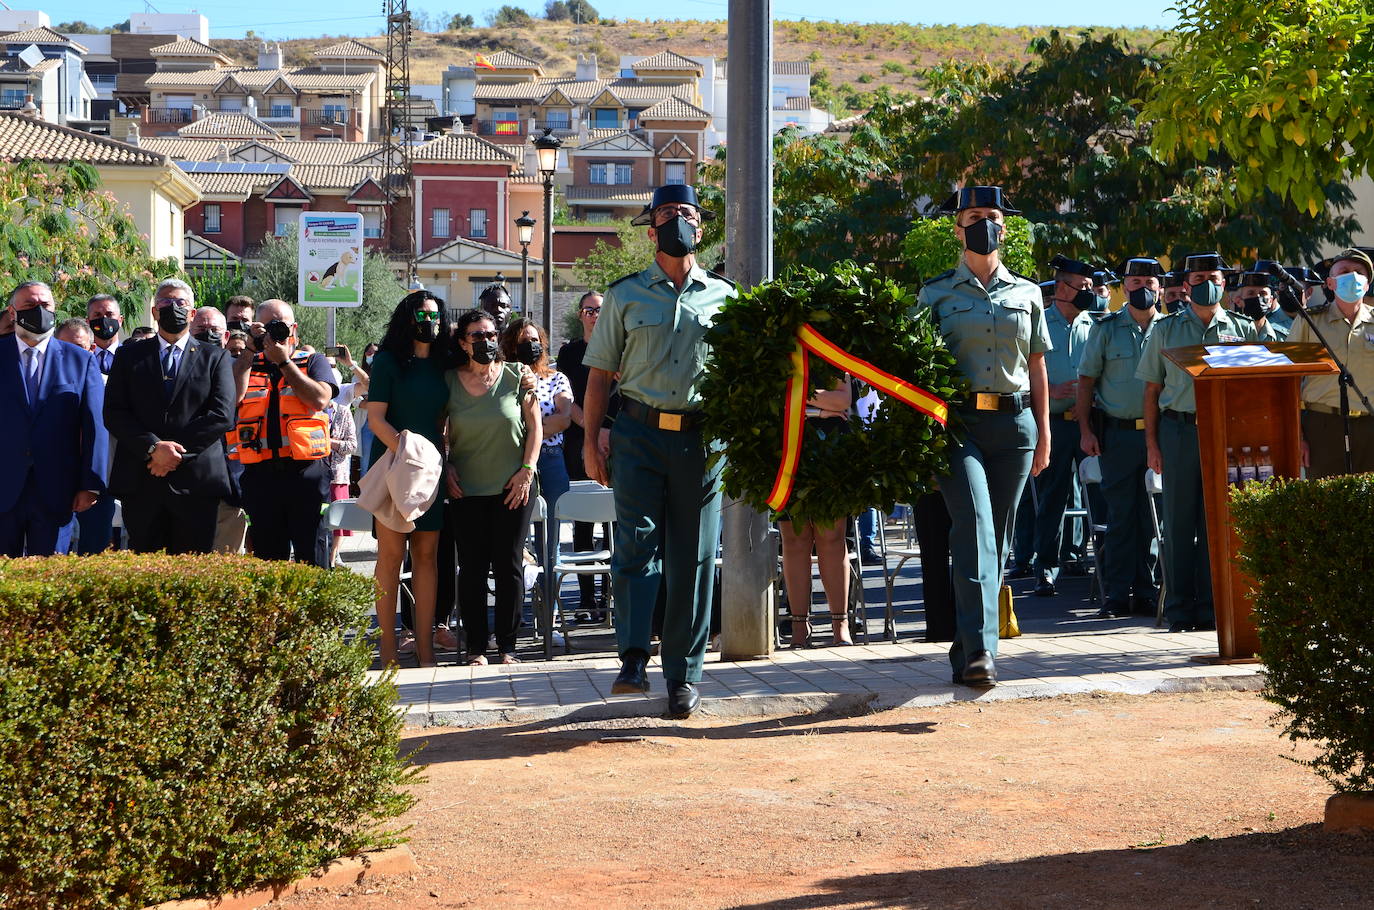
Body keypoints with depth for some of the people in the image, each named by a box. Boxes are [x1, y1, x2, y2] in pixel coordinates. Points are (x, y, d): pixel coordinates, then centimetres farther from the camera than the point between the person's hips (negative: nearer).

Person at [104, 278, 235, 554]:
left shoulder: (215, 358, 11)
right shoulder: (129, 355, 13)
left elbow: (222, 416, -1)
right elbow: (114, 414, 3)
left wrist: (176, 451, -10)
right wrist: (153, 447, -13)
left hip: (196, 482, -1)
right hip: (140, 483, 1)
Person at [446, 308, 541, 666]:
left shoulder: (516, 375, 1)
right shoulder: (451, 381, 3)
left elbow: (534, 427, 4)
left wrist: (526, 470, -3)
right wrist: (446, 467, 2)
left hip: (512, 488, -1)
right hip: (466, 489, 1)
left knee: (509, 566, 1)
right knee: (472, 568, 1)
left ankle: (507, 645, 10)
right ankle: (475, 646, 9)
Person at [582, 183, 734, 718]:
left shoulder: (723, 296, 12)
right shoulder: (626, 295, 9)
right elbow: (600, 371, 9)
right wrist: (590, 439, 2)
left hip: (701, 435, 1)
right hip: (639, 433, -1)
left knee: (693, 558, 2)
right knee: (635, 541, -13)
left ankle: (684, 674, 8)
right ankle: (633, 660, -14)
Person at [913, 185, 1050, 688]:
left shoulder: (1027, 294, 14)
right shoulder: (936, 293, 7)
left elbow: (1037, 369, 16)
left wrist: (1043, 435, 11)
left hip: (1014, 424, 3)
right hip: (958, 423, -3)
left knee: (997, 535, 5)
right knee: (974, 525, -18)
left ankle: (967, 647, 15)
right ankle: (979, 648, -25)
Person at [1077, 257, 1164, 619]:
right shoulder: (1106, 329, 4)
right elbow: (1087, 379, 6)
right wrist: (1085, 430, -3)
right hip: (1117, 433, -1)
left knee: (1153, 516, 4)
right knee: (1120, 514, -1)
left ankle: (1146, 591, 11)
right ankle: (1117, 593, 3)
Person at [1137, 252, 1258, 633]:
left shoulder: (1242, 329, 10)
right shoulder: (1166, 329, 10)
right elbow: (1152, 390, 9)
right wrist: (1151, 443, 2)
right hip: (1179, 429, 0)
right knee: (1179, 522, 1)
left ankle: (1213, 608, 7)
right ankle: (1180, 611, 6)